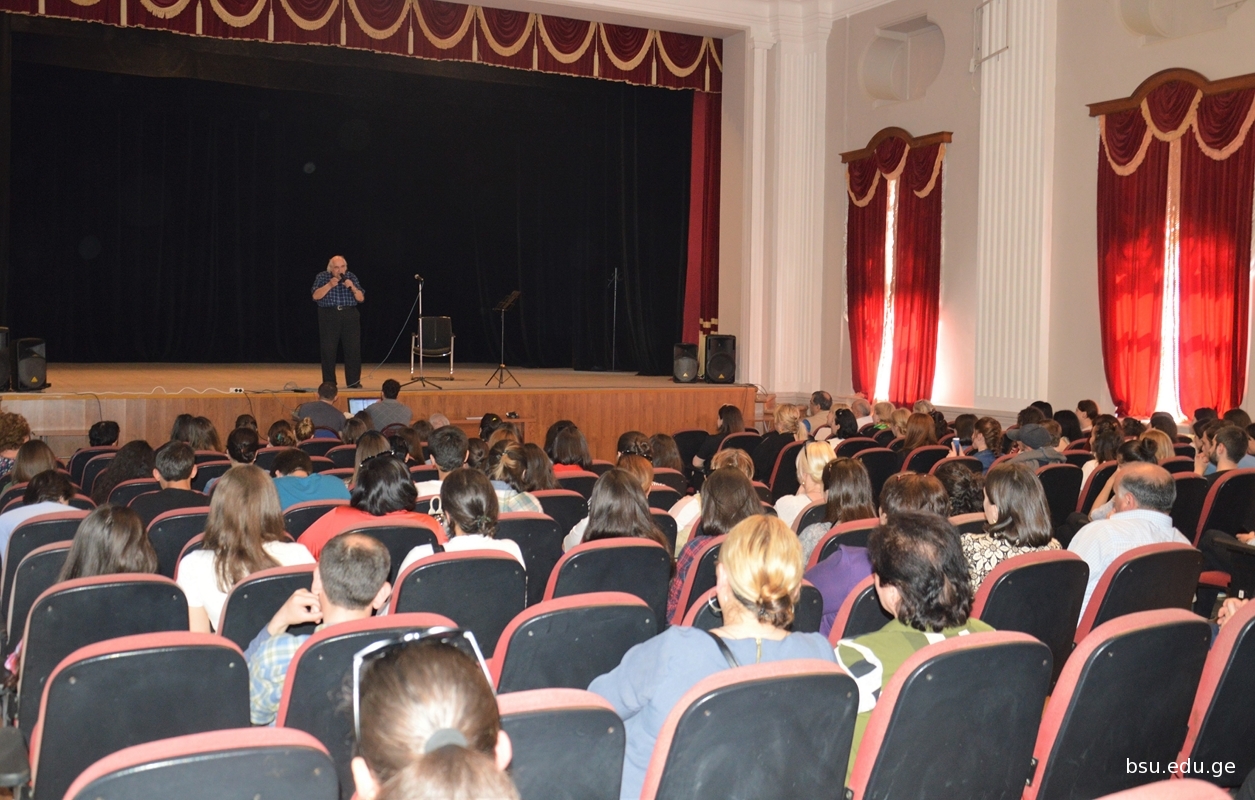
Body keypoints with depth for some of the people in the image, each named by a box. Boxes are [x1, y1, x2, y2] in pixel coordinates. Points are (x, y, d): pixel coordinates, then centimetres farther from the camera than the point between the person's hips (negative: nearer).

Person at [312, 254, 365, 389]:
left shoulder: (351, 277, 8)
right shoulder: (322, 277, 3)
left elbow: (361, 299, 4)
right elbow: (316, 296, -8)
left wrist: (352, 287, -12)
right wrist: (329, 285, -18)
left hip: (350, 316, 2)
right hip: (329, 316, -1)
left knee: (353, 349, -3)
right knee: (328, 350, -2)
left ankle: (354, 381, 3)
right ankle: (329, 382, 6)